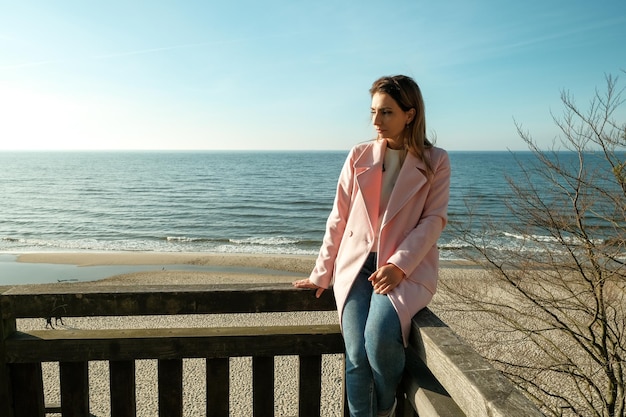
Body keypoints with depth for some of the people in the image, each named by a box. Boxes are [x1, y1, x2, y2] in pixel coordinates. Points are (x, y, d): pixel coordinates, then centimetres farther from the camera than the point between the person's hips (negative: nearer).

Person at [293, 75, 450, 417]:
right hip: (357, 264, 2)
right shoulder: (359, 156, 6)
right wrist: (321, 274, 6)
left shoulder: (435, 161, 2)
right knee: (356, 354, -16)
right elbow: (338, 219, 7)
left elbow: (434, 220, -4)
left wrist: (399, 265, -17)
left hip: (407, 268, -2)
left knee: (379, 336, -26)